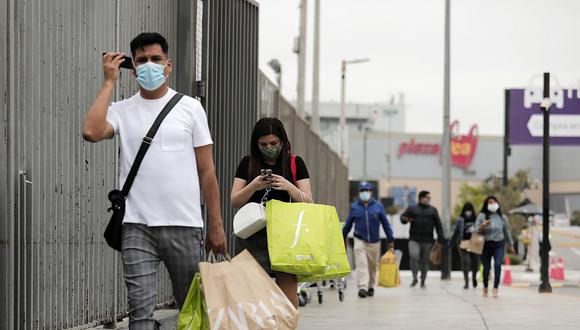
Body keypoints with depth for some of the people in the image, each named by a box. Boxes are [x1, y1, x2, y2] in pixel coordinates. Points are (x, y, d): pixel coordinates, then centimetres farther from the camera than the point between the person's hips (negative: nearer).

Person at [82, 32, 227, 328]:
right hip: (137, 226, 0)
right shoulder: (121, 111, 7)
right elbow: (91, 131, -16)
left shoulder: (190, 108, 7)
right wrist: (109, 82, -5)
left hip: (184, 226, 1)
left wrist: (216, 226, 3)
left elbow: (206, 171, 7)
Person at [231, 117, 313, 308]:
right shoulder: (247, 164, 10)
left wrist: (288, 187, -14)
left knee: (288, 291, -10)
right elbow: (235, 202, 7)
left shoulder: (295, 164, 7)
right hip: (252, 234, 1)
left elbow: (308, 202, 4)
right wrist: (253, 186, -12)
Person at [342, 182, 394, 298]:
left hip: (374, 241, 1)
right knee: (361, 264, -14)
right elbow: (348, 225, 10)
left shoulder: (378, 206, 1)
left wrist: (390, 240, 3)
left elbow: (385, 223, 4)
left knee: (373, 265, 12)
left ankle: (371, 287, 28)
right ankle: (362, 287, -21)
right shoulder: (354, 207, 2)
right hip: (359, 240, -1)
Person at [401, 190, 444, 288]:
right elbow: (403, 216, 3)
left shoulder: (433, 210, 11)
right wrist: (405, 219, -23)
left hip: (427, 240, 2)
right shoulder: (412, 209, 8)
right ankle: (414, 278, -5)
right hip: (414, 239, -2)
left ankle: (423, 281, 18)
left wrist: (440, 237, 1)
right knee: (414, 256, -20)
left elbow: (438, 224, 10)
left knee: (425, 261, 6)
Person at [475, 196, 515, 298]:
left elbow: (506, 232, 16)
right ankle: (485, 288, 28)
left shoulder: (502, 217, 7)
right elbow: (476, 231, 0)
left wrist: (510, 245, 22)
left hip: (499, 245, 0)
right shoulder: (481, 216, 1)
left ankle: (496, 288, -22)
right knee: (486, 267, 5)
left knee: (498, 264, -20)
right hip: (486, 245, 0)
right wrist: (482, 226, -21)